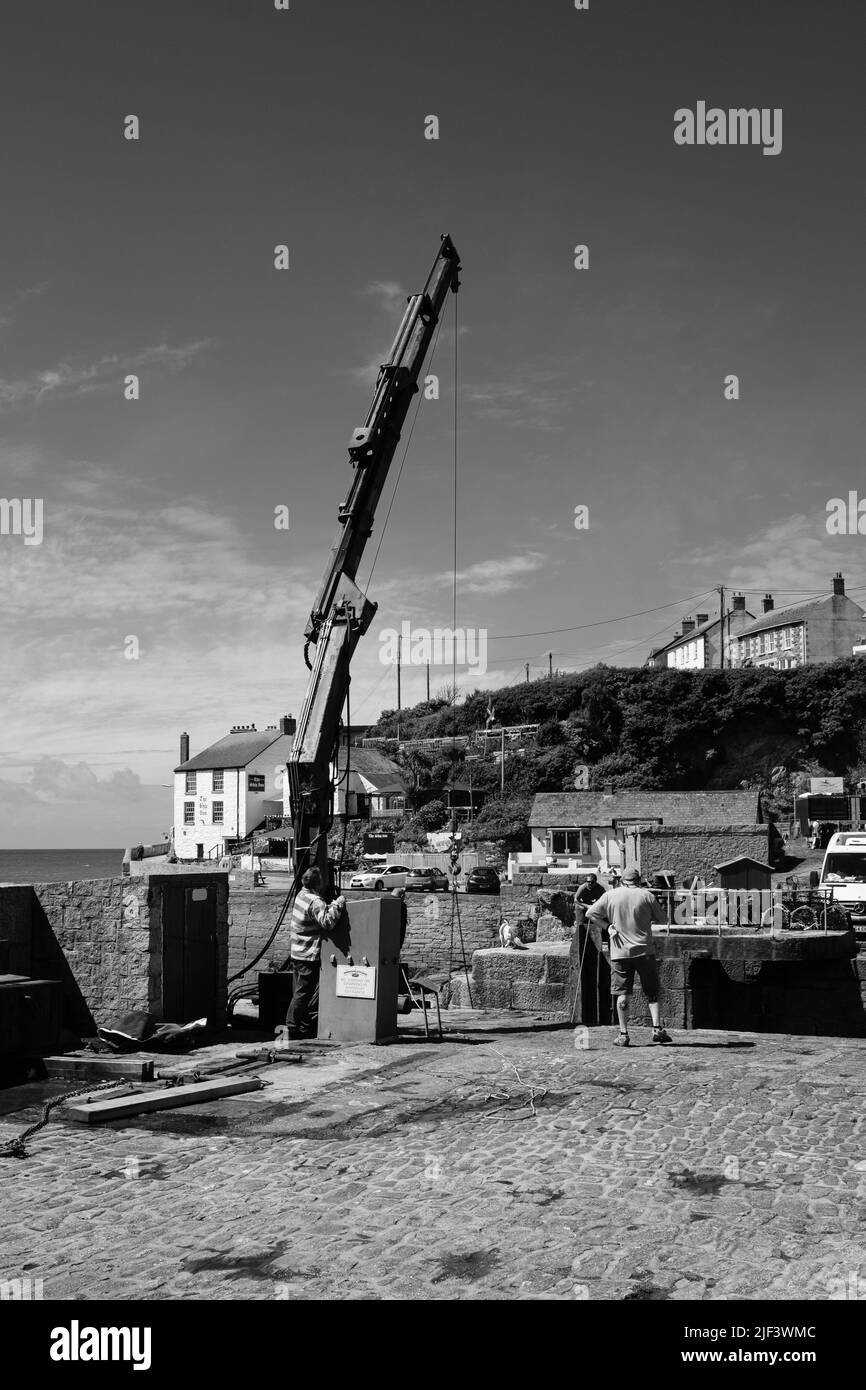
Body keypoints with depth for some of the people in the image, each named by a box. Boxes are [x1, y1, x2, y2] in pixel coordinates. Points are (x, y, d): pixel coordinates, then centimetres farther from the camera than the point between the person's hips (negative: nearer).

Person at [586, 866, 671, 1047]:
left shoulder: (610, 895, 3)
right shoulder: (647, 895, 0)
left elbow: (590, 914, 5)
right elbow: (663, 918, 7)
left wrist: (607, 925, 10)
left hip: (620, 952, 1)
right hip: (644, 951, 0)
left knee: (622, 994, 3)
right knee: (652, 993, 10)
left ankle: (623, 1034, 3)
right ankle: (657, 1029, 1)